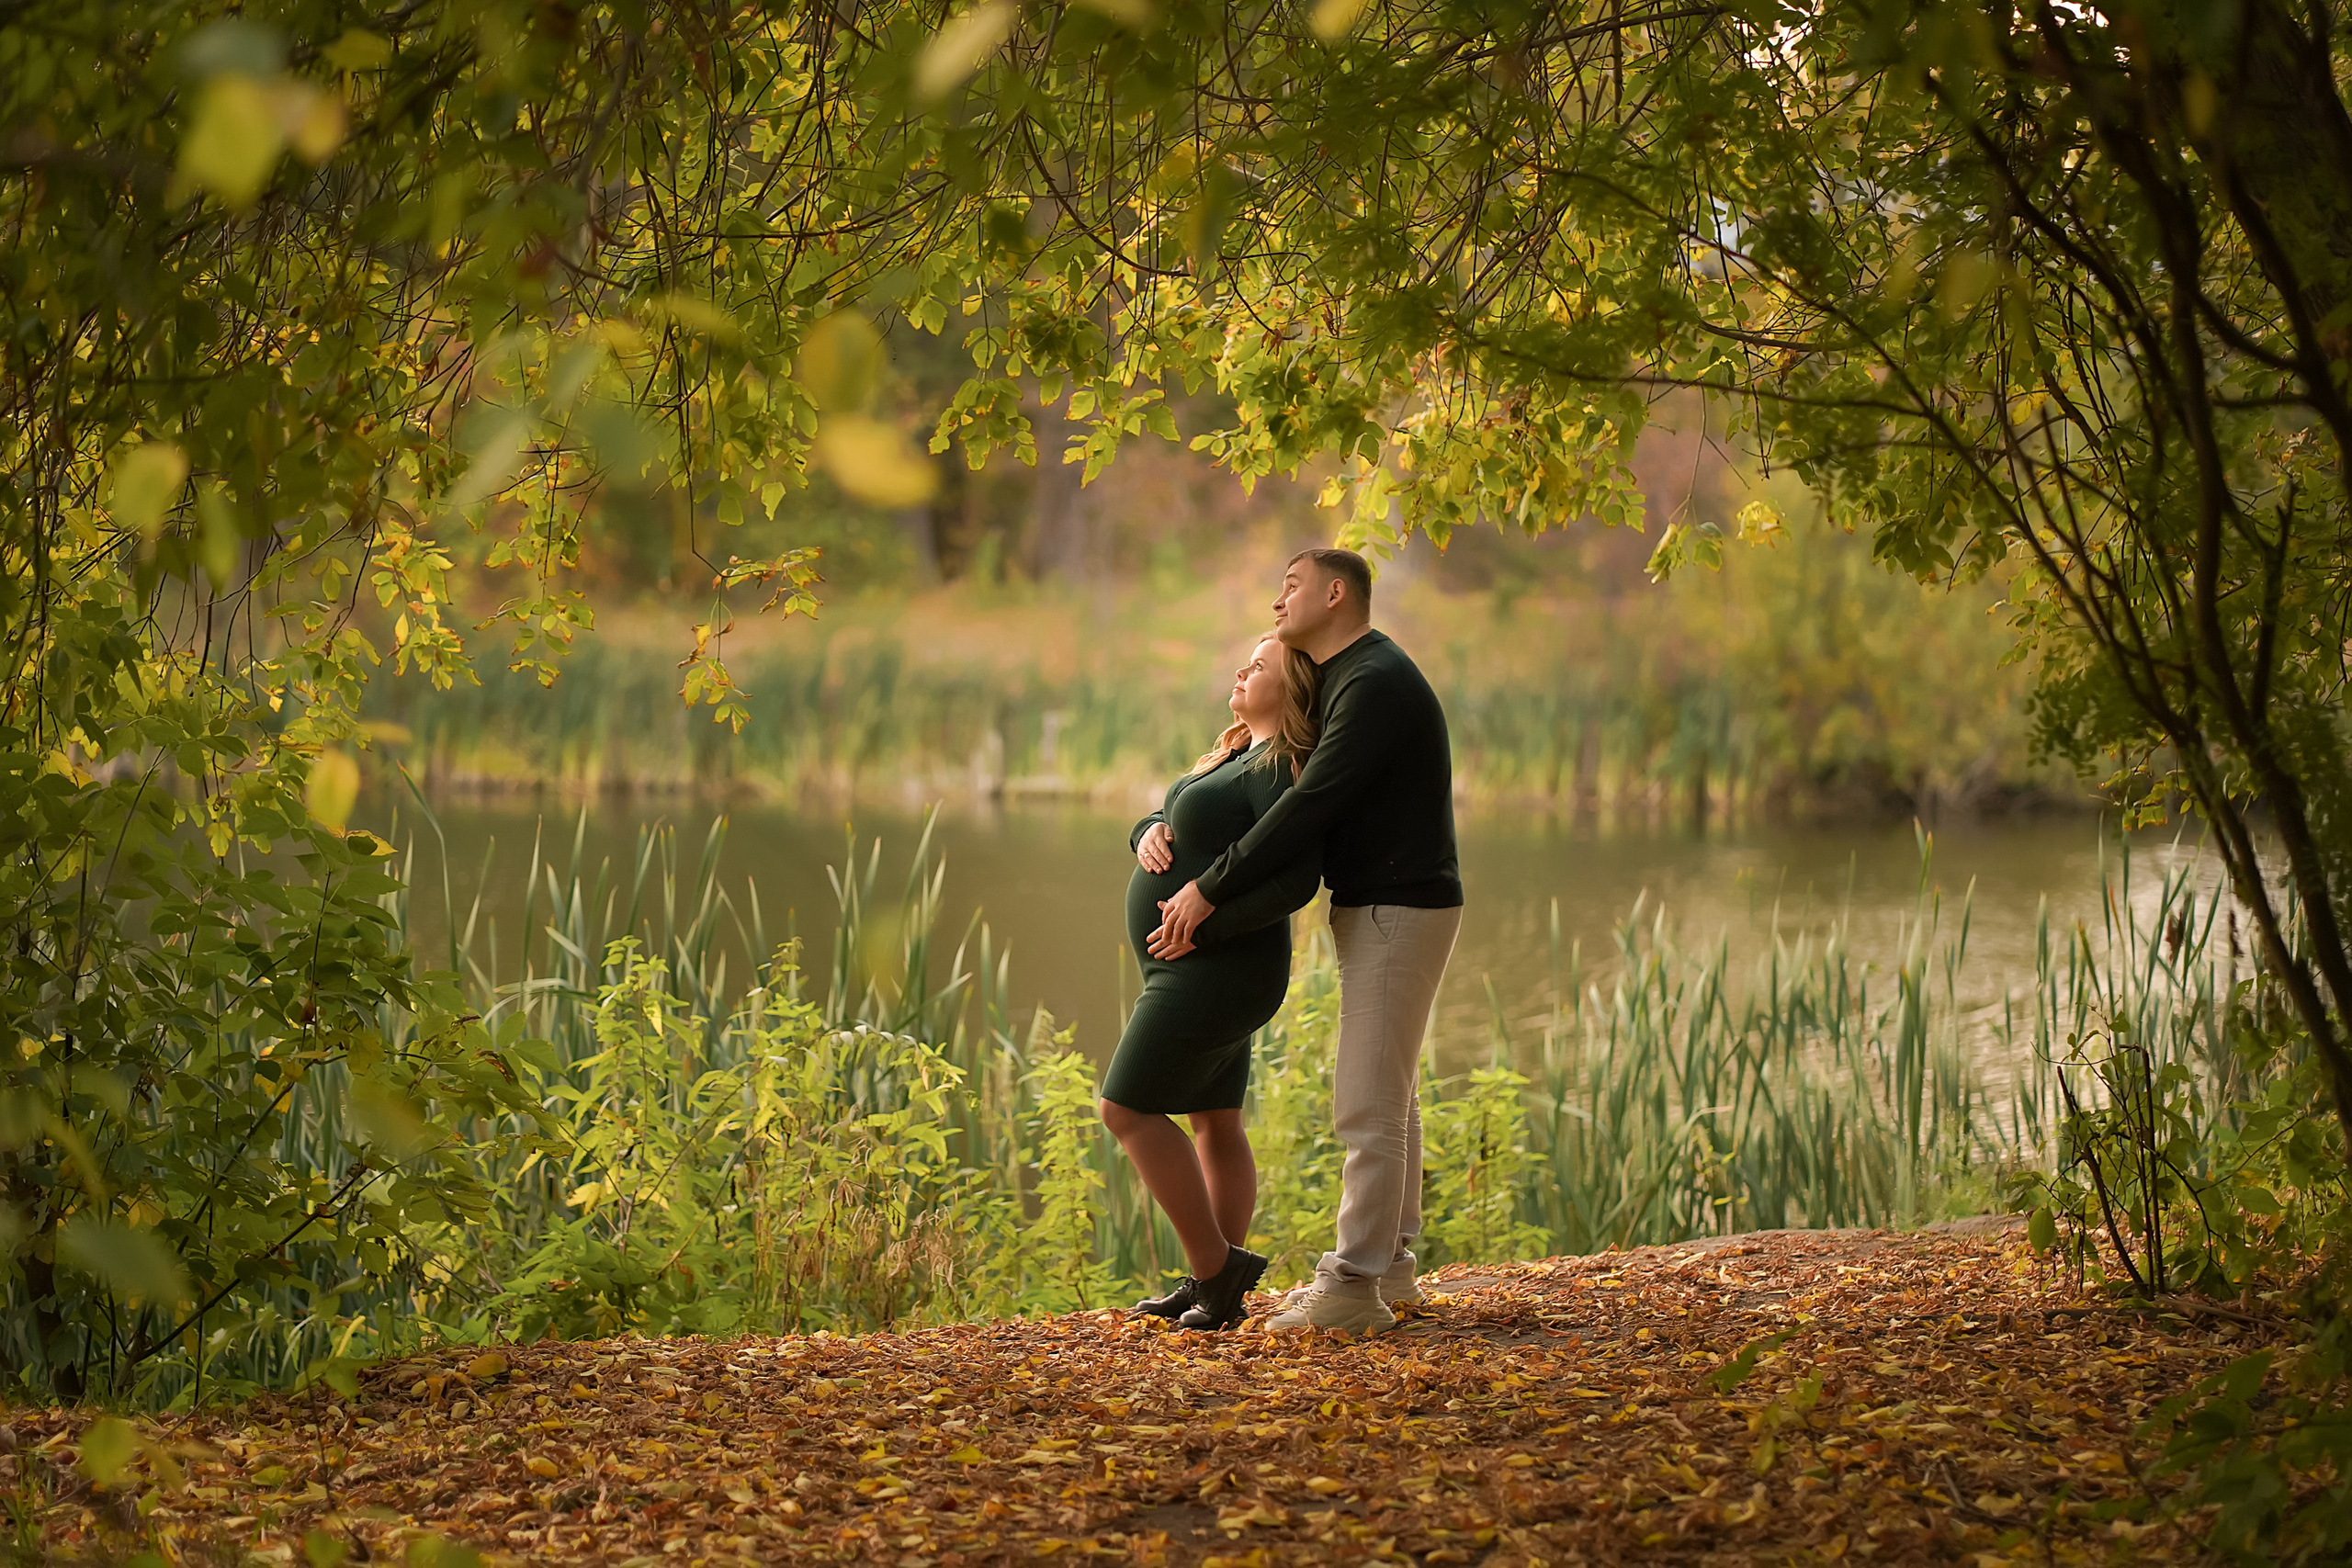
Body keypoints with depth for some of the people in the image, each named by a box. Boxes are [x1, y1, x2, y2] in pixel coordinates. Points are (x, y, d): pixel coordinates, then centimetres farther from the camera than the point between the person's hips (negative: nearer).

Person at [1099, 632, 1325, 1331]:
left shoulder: (1281, 769, -18)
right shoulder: (1239, 756, 13)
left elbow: (1296, 879, -28)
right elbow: (1172, 822, 17)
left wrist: (1205, 925, -25)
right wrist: (1150, 833, -7)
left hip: (1215, 969, -10)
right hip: (1203, 971, 10)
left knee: (1129, 1110, -7)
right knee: (1214, 1122, 10)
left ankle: (1215, 1267, -3)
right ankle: (1217, 1289, 14)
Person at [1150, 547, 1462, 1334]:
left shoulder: (1374, 685, -19)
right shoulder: (1346, 681, 15)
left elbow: (1308, 808, -24)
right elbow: (1298, 789, 21)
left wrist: (1208, 890, -21)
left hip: (1398, 912, -11)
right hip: (1383, 908, 11)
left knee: (1367, 1104, -9)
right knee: (1387, 1094, 15)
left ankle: (1353, 1287, -7)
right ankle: (1390, 1265, 23)